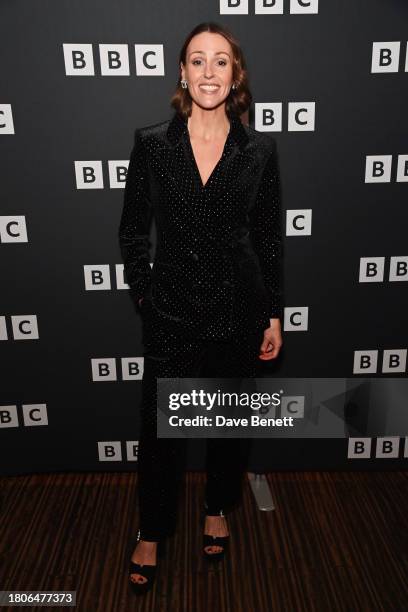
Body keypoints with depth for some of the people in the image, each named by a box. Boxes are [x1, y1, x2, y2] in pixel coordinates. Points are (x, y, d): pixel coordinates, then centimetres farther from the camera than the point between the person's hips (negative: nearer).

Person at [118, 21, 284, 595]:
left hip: (239, 310, 1)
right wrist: (145, 292, -4)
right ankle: (151, 532, 36)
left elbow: (271, 237, 2)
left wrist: (274, 315, 1)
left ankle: (218, 509, 45)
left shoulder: (259, 148, -1)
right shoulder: (151, 143, -3)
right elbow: (132, 230, 3)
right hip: (172, 311, 0)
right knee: (159, 427, 10)